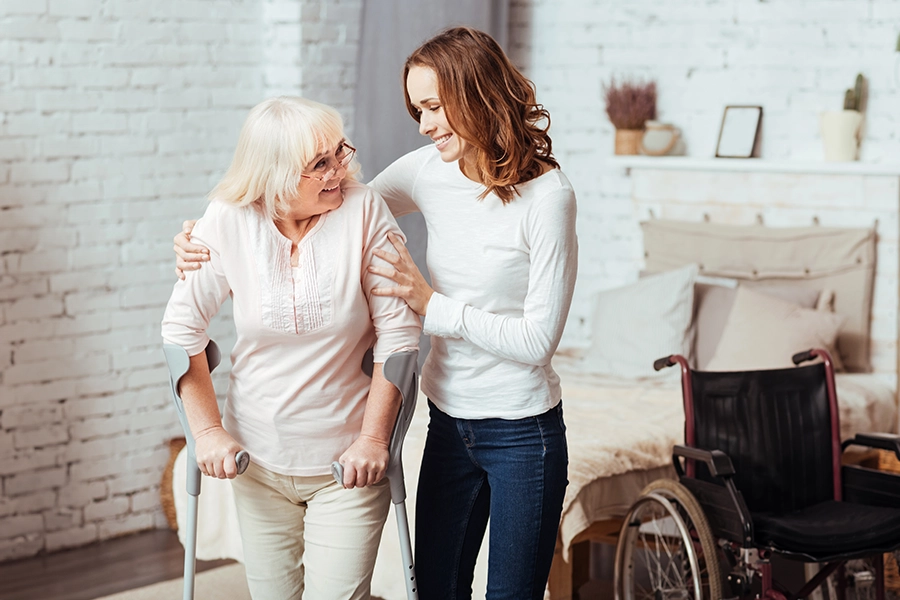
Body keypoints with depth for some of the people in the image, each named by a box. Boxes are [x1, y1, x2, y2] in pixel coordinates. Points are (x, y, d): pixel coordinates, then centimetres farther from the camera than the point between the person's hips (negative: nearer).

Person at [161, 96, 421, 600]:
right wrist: (208, 430, -3)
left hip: (347, 463, -2)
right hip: (259, 462, 2)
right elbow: (183, 329, 0)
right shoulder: (228, 222, -9)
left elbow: (399, 332, -10)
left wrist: (374, 438, -10)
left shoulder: (364, 211, -13)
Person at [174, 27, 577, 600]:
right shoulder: (428, 171, -1)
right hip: (448, 423, 6)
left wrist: (430, 302, -17)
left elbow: (538, 338, -17)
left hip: (523, 434, -5)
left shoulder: (546, 193, -17)